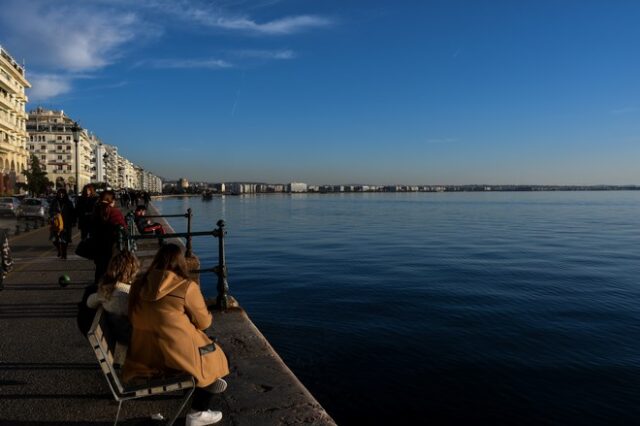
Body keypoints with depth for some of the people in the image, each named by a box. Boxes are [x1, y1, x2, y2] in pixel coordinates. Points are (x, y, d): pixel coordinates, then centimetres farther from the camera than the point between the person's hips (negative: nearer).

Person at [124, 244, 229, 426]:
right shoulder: (187, 287, -14)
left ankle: (210, 383, 45)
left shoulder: (138, 285, 2)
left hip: (143, 355, 6)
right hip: (176, 355, -6)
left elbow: (134, 319, 16)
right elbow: (204, 322, -4)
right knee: (212, 356, 21)